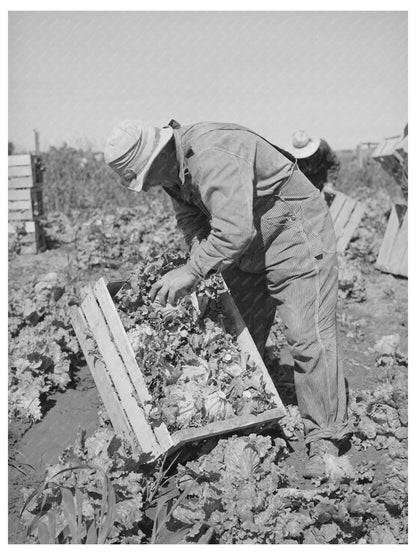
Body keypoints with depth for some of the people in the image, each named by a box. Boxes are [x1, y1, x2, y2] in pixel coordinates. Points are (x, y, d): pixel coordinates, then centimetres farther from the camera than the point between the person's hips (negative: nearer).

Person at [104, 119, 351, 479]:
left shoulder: (213, 157, -32)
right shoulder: (173, 168, -1)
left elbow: (235, 230, -38)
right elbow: (192, 217, 6)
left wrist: (192, 271, -30)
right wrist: (198, 265, -9)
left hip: (295, 233, -9)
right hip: (246, 247, 10)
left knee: (309, 338, -12)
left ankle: (325, 442, -3)